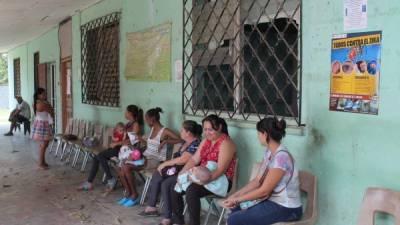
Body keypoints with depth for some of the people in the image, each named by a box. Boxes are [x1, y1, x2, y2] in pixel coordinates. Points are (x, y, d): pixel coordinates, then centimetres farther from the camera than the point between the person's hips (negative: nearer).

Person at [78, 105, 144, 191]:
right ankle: (89, 183, -5)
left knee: (100, 156, -22)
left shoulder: (136, 124, -10)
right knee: (96, 158, -6)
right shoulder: (129, 123, 18)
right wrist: (114, 143, 4)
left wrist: (116, 143, -15)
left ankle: (111, 179, -12)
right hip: (119, 146, 9)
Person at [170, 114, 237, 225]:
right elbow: (194, 159, 8)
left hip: (220, 181, -8)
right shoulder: (206, 140, 12)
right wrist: (182, 173, -8)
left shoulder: (226, 143, -15)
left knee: (191, 190, -31)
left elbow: (220, 170, -24)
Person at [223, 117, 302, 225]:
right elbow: (257, 180, 7)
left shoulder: (281, 157, -25)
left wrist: (237, 199, -13)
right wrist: (235, 195, -2)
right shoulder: (269, 152, 5)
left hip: (286, 208, -9)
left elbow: (264, 191, -22)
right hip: (273, 200, 9)